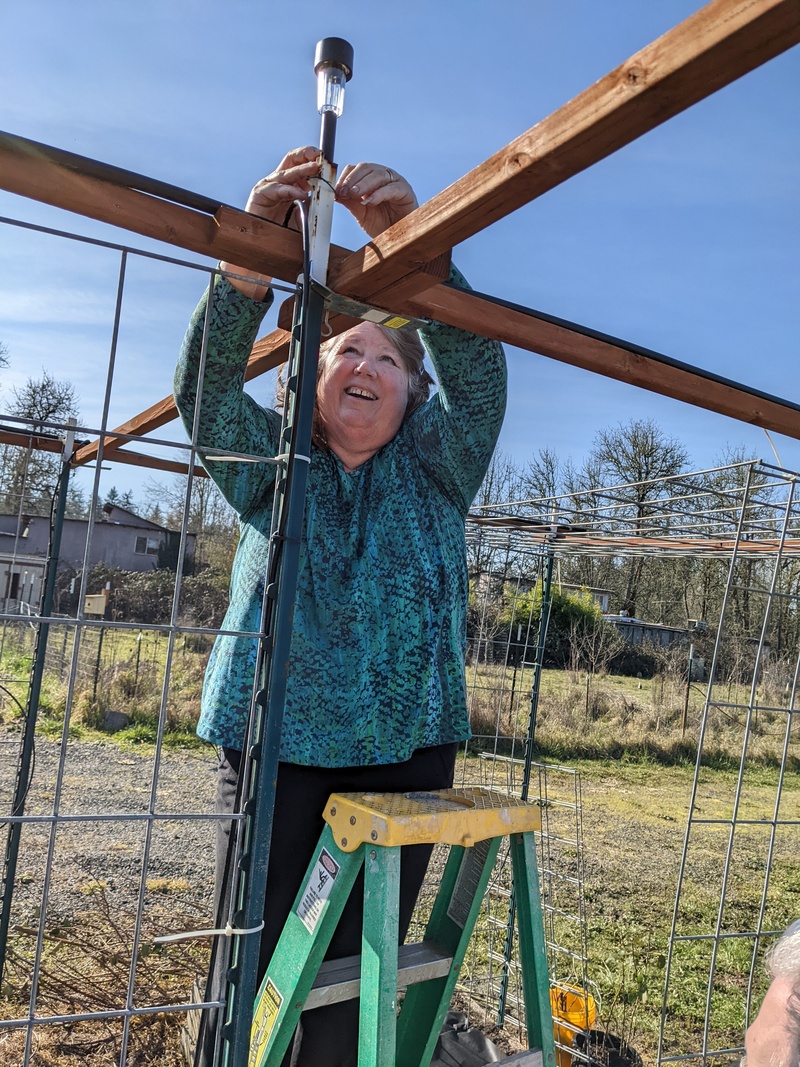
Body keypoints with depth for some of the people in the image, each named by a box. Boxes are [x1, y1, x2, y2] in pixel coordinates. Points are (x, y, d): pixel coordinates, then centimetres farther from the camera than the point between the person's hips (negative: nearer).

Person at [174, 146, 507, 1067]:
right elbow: (204, 385, -9)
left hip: (405, 751, 0)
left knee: (356, 973, 8)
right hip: (274, 747, 0)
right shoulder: (273, 463, 8)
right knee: (252, 959, 7)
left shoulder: (434, 468, 7)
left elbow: (477, 370, -9)